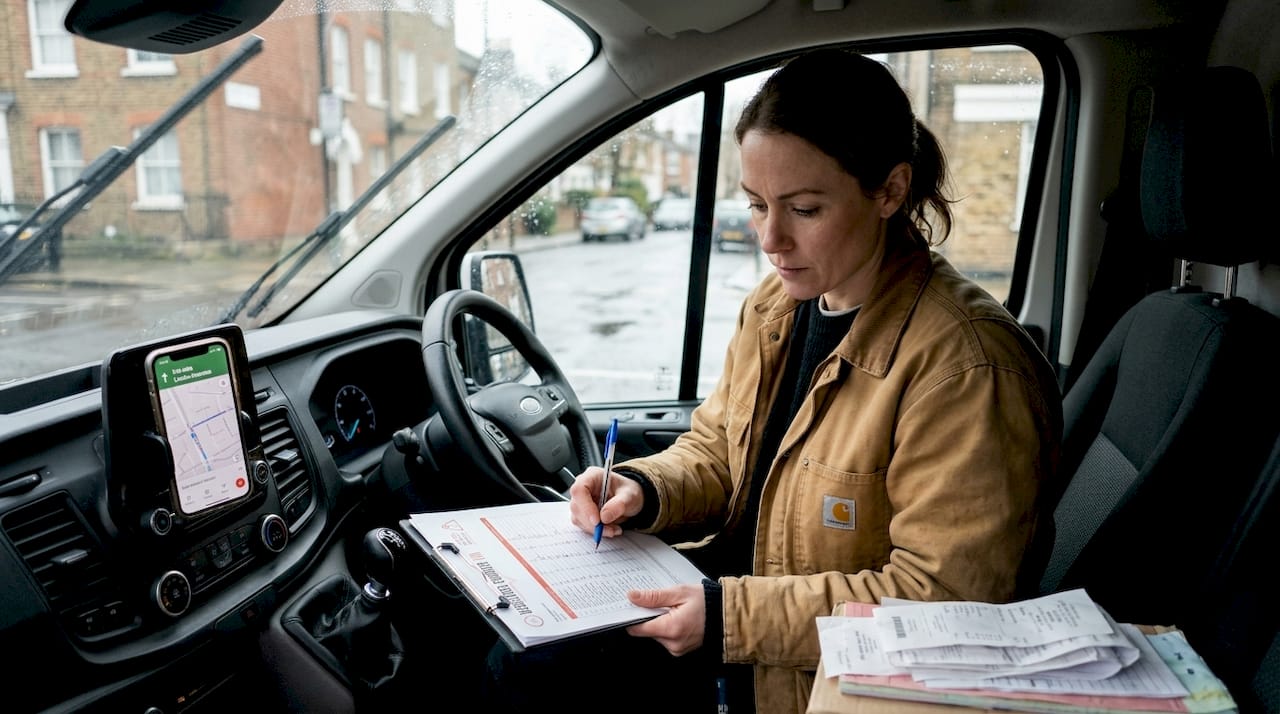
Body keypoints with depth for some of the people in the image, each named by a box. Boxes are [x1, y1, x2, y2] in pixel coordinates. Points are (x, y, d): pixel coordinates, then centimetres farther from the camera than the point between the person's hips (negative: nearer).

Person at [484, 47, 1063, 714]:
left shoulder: (965, 364, -25)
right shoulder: (775, 304, 0)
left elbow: (943, 593, -23)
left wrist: (736, 615, -27)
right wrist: (644, 489, -11)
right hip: (738, 579, 7)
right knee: (521, 658, 1)